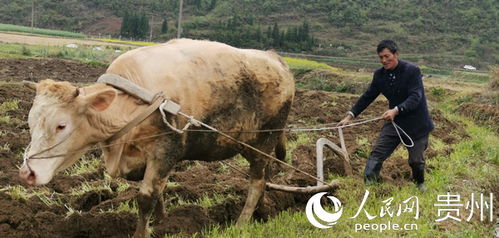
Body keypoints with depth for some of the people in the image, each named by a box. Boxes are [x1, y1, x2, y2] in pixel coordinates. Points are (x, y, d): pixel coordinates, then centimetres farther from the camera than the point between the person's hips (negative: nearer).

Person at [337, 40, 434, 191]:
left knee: (416, 160, 7)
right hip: (394, 122, 4)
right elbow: (368, 97, 6)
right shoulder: (379, 74, -2)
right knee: (377, 154, -8)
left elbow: (415, 97, -28)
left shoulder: (412, 71, -19)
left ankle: (420, 183, 37)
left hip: (416, 124, -4)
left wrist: (396, 110, -43)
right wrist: (350, 115, -3)